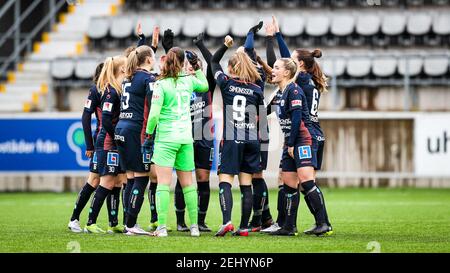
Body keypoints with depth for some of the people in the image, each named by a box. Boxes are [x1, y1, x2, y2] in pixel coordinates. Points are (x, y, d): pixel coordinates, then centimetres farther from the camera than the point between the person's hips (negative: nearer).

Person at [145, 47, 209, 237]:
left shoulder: (161, 84, -9)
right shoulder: (188, 81, 4)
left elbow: (154, 114, -14)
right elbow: (205, 86, 28)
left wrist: (149, 132, 1)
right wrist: (197, 68, 30)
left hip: (166, 137, -4)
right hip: (186, 137, 4)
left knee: (163, 183, -6)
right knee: (187, 183, 11)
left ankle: (162, 227, -13)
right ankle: (194, 226, 14)